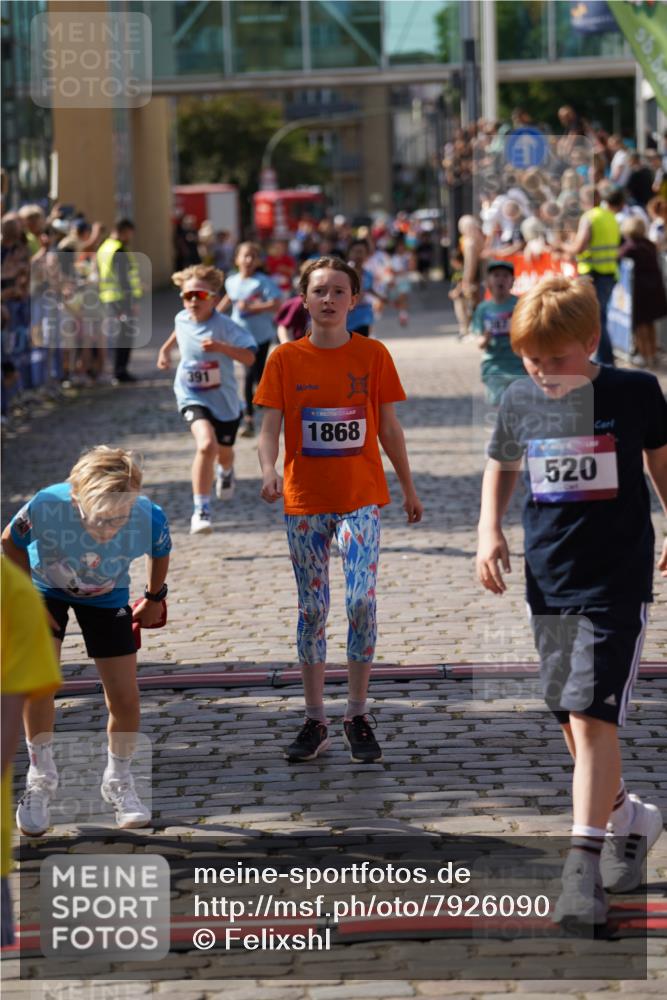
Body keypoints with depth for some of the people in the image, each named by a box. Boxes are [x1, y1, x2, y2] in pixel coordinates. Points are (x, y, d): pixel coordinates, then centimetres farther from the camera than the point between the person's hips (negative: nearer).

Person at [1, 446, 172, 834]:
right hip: (46, 587, -1)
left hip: (107, 597, 1)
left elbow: (161, 551, -9)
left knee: (125, 697, -2)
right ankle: (41, 777, 7)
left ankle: (119, 780, 26)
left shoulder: (149, 518, -36)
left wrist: (154, 598, 6)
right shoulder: (47, 506, -41)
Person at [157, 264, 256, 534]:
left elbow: (249, 357, -28)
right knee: (206, 444, -27)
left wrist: (221, 347, -40)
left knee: (224, 451, 22)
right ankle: (201, 510, -22)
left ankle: (225, 472, 64)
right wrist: (166, 349, 17)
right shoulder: (182, 319, -7)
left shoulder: (224, 326, -21)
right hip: (192, 395, 0)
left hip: (224, 398, 0)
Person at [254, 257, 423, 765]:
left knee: (361, 599, -12)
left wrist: (409, 488, 11)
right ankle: (315, 720, 15)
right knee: (312, 609, 6)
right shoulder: (285, 359, 0)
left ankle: (358, 714, 2)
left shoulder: (373, 355, 1)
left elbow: (389, 427, 8)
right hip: (305, 500, 1)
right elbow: (271, 426, -3)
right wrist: (269, 470, -22)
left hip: (361, 498, -1)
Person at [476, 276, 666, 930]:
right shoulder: (518, 402, 2)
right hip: (547, 583, 5)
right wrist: (489, 530, 4)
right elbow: (501, 468, 18)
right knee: (573, 722, 12)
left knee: (592, 716, -14)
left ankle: (584, 863, -13)